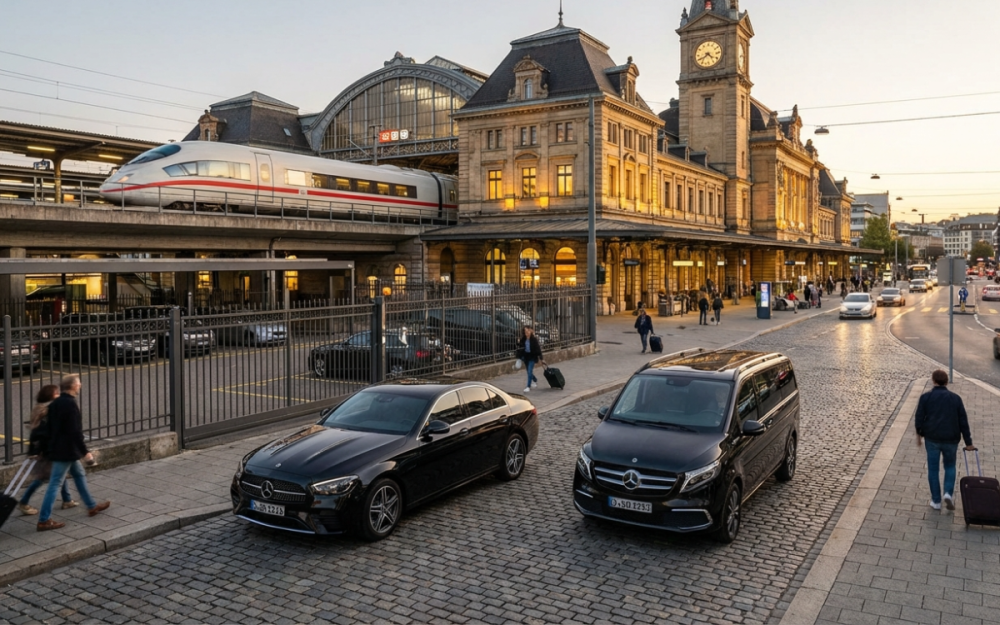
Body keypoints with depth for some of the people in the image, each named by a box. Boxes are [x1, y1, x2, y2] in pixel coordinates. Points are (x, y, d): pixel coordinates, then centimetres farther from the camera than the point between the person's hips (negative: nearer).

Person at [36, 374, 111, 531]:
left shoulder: (55, 403, 9)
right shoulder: (70, 404, -20)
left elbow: (50, 427, 17)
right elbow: (76, 431, -23)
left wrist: (51, 446, 26)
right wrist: (85, 451, -19)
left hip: (57, 448, 10)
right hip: (66, 451, -10)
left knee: (79, 475, 20)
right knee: (55, 483, -5)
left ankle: (91, 506, 31)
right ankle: (44, 520, 1)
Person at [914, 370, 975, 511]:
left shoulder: (925, 397, -4)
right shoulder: (956, 398, 1)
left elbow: (919, 418, -5)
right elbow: (963, 422, 3)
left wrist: (919, 433, 12)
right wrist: (968, 442, 8)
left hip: (932, 439, -1)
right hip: (951, 440, 1)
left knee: (933, 469, 9)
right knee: (950, 466, 21)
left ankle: (936, 501, 13)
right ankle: (949, 493, 2)